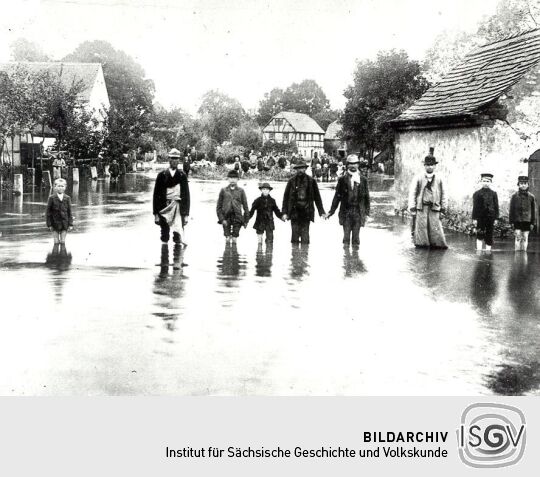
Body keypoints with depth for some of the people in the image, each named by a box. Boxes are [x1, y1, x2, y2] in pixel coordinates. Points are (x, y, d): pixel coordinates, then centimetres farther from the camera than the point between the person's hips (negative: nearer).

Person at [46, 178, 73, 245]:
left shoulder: (67, 198, 3)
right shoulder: (52, 198, -3)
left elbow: (69, 212, 5)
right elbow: (48, 212, -1)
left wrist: (70, 224, 1)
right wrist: (49, 224, -5)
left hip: (64, 223, 2)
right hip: (55, 223, -1)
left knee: (63, 242, 5)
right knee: (56, 242, 2)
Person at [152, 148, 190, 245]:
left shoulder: (182, 176, 4)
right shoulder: (162, 175, 3)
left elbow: (186, 195, 6)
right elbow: (156, 195, 4)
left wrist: (186, 214, 1)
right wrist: (156, 213, -1)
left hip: (178, 208, 0)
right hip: (164, 209, 0)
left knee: (178, 236, -3)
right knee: (164, 236, 5)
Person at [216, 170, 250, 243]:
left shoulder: (240, 191, 4)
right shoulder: (223, 190, 5)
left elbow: (245, 206, 7)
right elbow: (218, 207, 5)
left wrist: (246, 220, 3)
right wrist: (221, 219, -6)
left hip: (237, 218, 0)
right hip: (226, 218, 0)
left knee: (234, 239, 1)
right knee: (227, 238, -3)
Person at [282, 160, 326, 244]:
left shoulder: (311, 181, 6)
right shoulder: (292, 181, 6)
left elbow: (317, 197, 11)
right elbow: (286, 197, 6)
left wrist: (321, 212, 8)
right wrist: (284, 212, -2)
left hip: (306, 212, 0)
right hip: (295, 212, 0)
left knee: (305, 236, -2)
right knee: (295, 235, -1)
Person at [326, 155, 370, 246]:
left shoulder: (363, 180, 7)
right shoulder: (342, 179, 4)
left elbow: (366, 197, 10)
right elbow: (337, 196, 6)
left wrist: (366, 212, 7)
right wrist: (331, 211, 2)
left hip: (358, 212, 1)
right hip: (346, 212, -1)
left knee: (356, 237, 3)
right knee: (346, 236, -1)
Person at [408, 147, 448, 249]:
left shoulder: (439, 180, 8)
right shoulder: (418, 178, 4)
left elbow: (443, 194, 11)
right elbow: (412, 193, 3)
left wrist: (443, 208, 8)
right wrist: (412, 207, -4)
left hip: (434, 208, 1)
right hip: (421, 207, -1)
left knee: (435, 228, -3)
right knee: (421, 227, 0)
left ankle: (437, 245, 4)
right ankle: (420, 244, 9)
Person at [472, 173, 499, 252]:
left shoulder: (493, 194, 7)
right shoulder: (477, 194, 2)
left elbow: (496, 206, 8)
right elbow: (475, 207, 0)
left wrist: (496, 218, 2)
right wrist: (474, 218, -5)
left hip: (490, 217, 2)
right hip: (480, 217, -2)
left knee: (489, 237, 5)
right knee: (480, 236, -6)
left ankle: (488, 251, 12)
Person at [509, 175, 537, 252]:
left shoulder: (531, 197, 5)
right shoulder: (514, 196, 2)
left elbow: (533, 210, 7)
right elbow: (511, 210, 4)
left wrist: (533, 223, 2)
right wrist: (511, 221, -1)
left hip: (527, 221, 1)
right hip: (517, 220, -1)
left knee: (525, 238, 2)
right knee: (518, 237, -7)